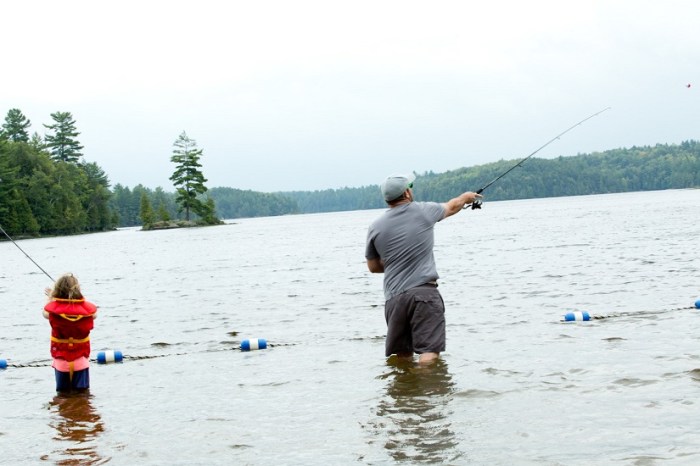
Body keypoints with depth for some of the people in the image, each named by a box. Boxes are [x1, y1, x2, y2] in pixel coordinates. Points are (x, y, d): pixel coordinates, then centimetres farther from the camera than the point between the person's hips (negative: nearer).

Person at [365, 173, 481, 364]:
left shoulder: (375, 227, 5)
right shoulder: (424, 211, 2)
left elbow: (373, 266, 16)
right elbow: (452, 207, 24)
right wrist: (466, 197, 45)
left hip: (394, 298, 3)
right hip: (424, 293, -3)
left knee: (402, 356, 14)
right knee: (429, 353, -10)